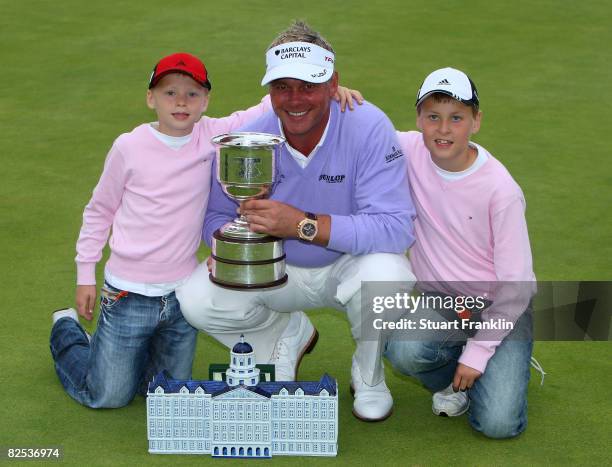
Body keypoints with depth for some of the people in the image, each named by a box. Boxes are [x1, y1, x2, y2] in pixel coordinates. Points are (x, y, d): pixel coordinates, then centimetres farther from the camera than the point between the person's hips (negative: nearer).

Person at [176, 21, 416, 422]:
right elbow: (217, 213, 0)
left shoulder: (368, 128, -26)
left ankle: (369, 376, -2)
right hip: (275, 268, 3)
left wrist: (305, 224, -43)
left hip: (349, 264, -3)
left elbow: (397, 227, -35)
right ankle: (290, 336, 14)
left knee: (385, 273, -37)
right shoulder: (246, 141, -14)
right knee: (197, 299, -20)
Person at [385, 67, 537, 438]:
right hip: (439, 301, 3)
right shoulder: (411, 153, -8)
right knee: (403, 350, -31)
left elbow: (515, 283, -14)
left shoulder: (501, 190, -18)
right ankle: (453, 381, 5)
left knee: (498, 424, -18)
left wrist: (478, 352, -15)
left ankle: (505, 368, 17)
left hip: (499, 308, -3)